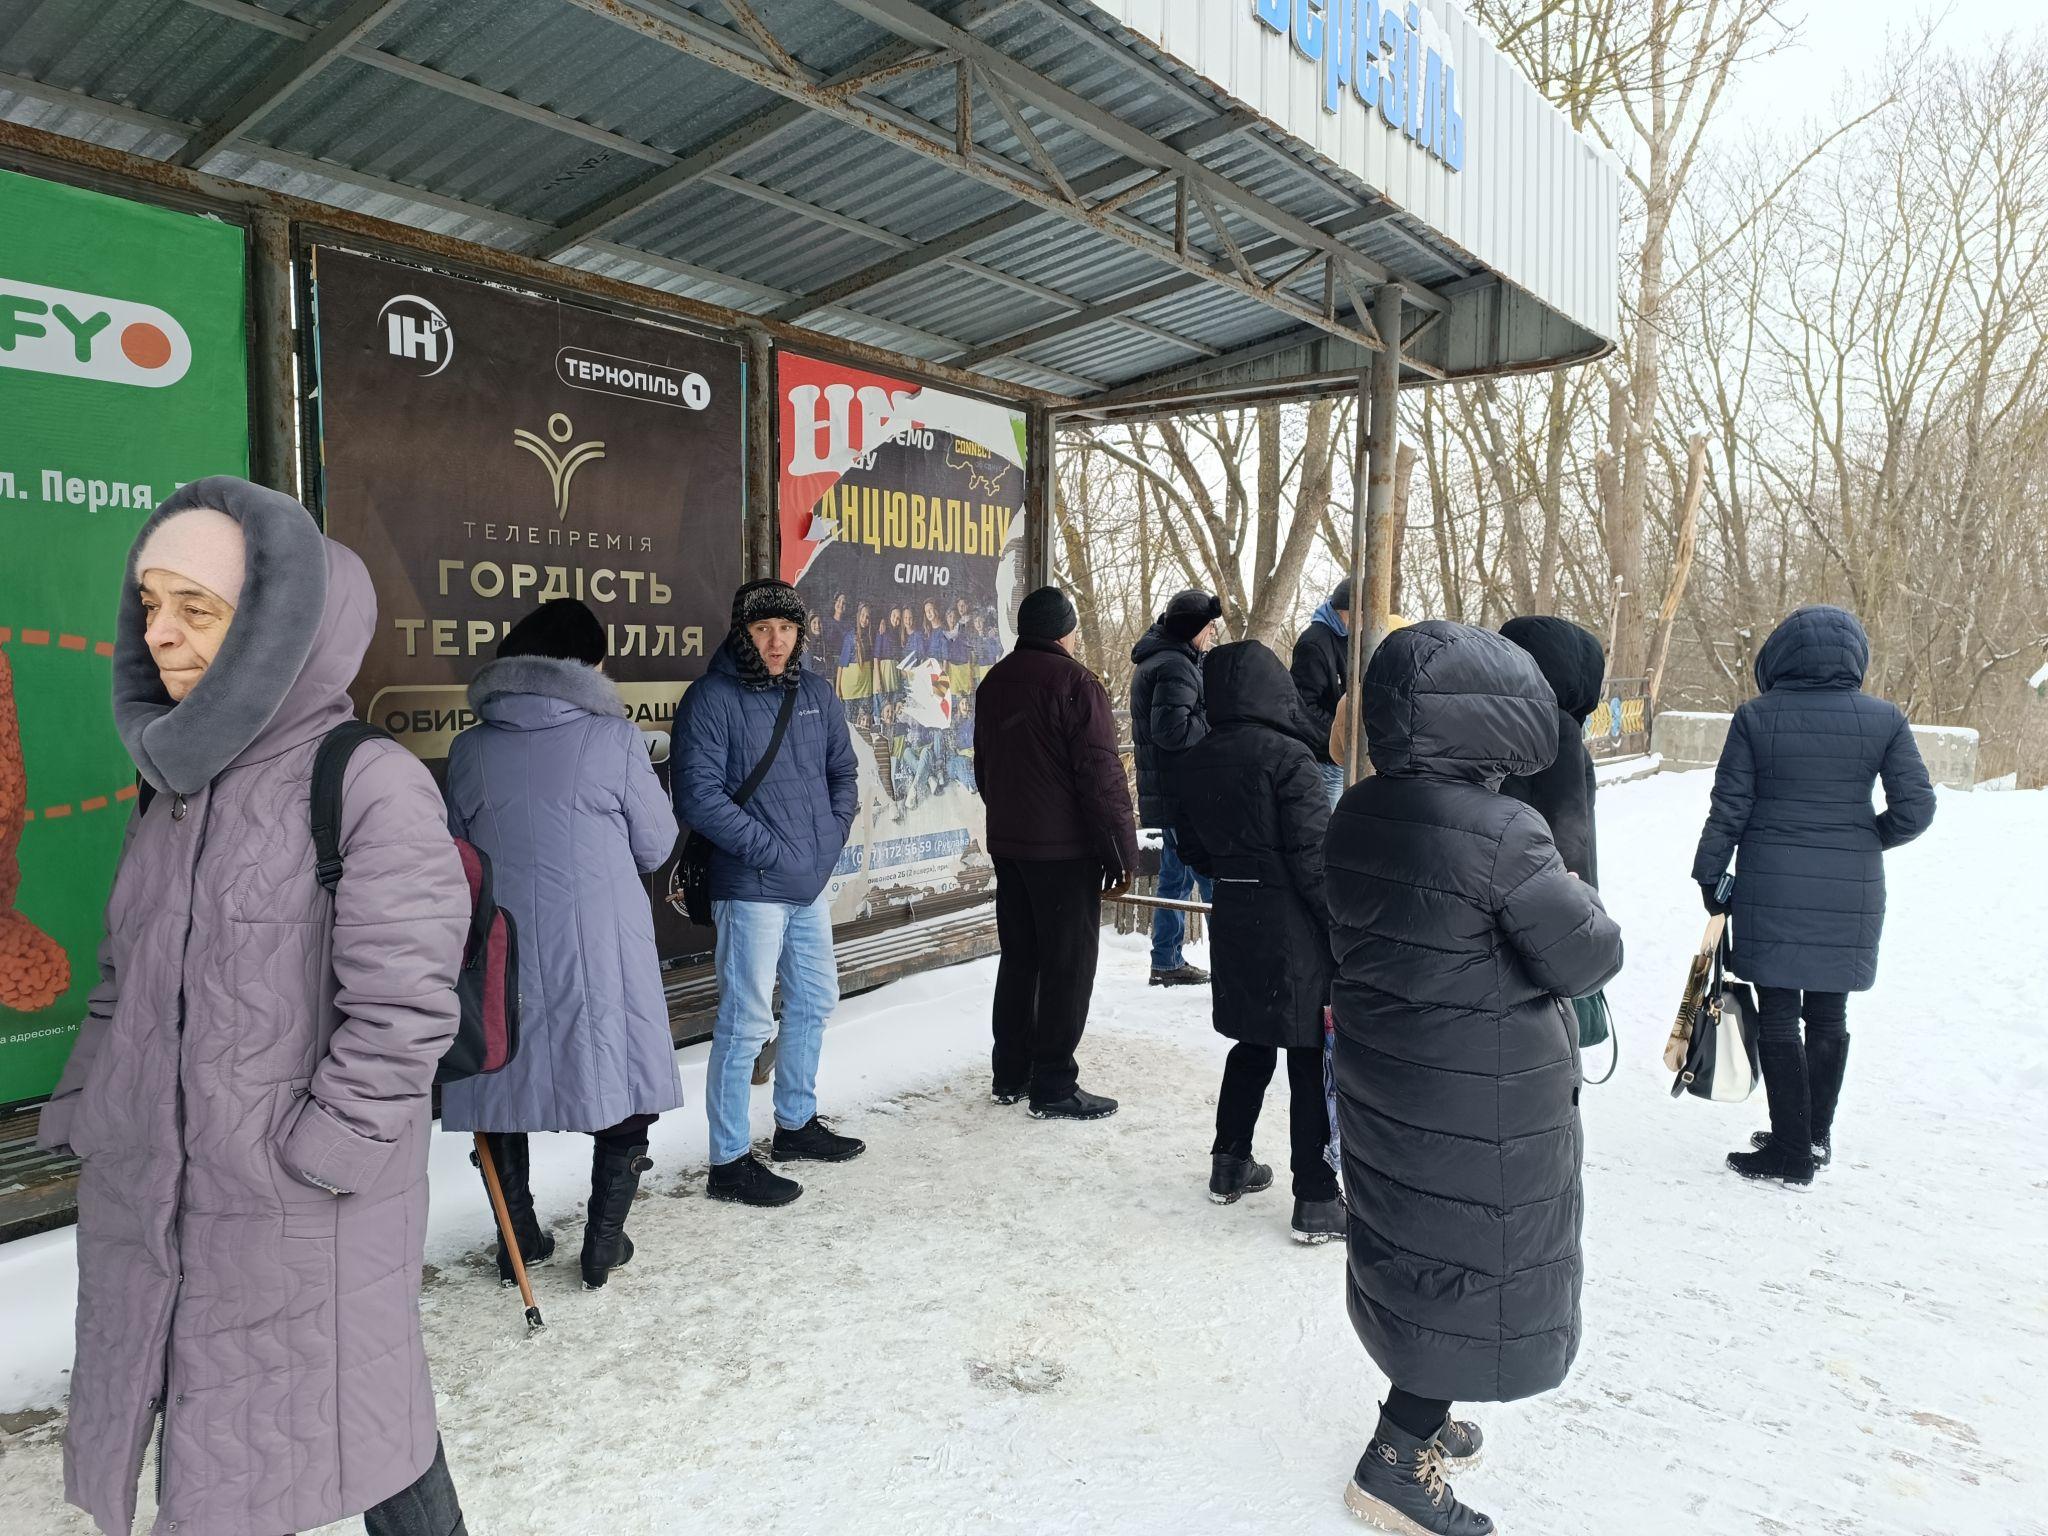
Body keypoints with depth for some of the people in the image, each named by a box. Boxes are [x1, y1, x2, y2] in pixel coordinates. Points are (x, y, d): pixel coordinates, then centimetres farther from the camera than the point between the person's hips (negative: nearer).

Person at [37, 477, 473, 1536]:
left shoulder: (370, 785, -17)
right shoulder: (175, 780, 7)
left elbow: (404, 1006, -20)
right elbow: (124, 979, 16)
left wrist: (307, 1162, -16)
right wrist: (83, 1118, 9)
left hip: (305, 1227, -7)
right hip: (150, 1212, 7)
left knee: (351, 1426, 10)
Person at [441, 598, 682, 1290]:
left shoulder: (469, 747, 1)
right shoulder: (615, 738, -9)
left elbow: (458, 849, 11)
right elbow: (656, 847, -2)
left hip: (500, 945, 3)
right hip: (602, 948, -3)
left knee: (504, 1080, 18)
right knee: (623, 1085, 13)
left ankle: (519, 1240, 30)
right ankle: (604, 1240, 20)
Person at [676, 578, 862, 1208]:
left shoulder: (814, 694, 9)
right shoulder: (712, 698, -11)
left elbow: (843, 770, 18)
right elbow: (698, 796, -17)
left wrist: (833, 832, 3)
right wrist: (770, 849, -17)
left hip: (813, 882, 8)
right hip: (752, 887, -8)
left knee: (815, 1001, 19)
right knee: (747, 1021, -3)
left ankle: (796, 1124, 37)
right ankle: (729, 1160, 10)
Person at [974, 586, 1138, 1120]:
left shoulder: (993, 682, 12)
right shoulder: (1074, 682, -14)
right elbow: (1102, 777, -17)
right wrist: (1122, 851, -12)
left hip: (1006, 843, 8)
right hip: (1064, 849, -8)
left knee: (1018, 957, 16)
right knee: (1068, 965, 0)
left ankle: (1010, 1075, 23)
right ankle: (1054, 1086, 4)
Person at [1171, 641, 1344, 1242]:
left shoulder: (1194, 763, 3)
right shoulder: (1287, 758, -17)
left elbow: (1193, 850, 11)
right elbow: (1315, 859, -17)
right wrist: (1342, 930, -9)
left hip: (1232, 924, 7)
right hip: (1293, 929, -7)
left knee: (1251, 1044, 21)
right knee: (1310, 1059, 3)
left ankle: (1230, 1166, 32)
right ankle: (1316, 1201, 10)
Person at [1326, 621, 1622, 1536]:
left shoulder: (1355, 818, -2)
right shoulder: (1503, 836, -26)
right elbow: (1590, 957, -16)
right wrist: (1573, 900, 2)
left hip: (1382, 1081, 7)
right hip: (1487, 1106, -7)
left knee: (1410, 1239, 22)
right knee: (1481, 1260, 10)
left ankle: (1419, 1417, 41)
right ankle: (1399, 1458, 20)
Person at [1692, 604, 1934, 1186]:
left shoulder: (1755, 717, -8)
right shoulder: (1885, 720, -3)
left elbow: (1728, 809, -6)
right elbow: (1915, 809, -4)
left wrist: (1710, 875, 4)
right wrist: (1866, 839, 15)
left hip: (1771, 889, -2)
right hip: (1851, 892, 3)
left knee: (1778, 1016, 5)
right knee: (1828, 1013, 15)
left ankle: (1792, 1151, 8)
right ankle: (1817, 1136, 28)